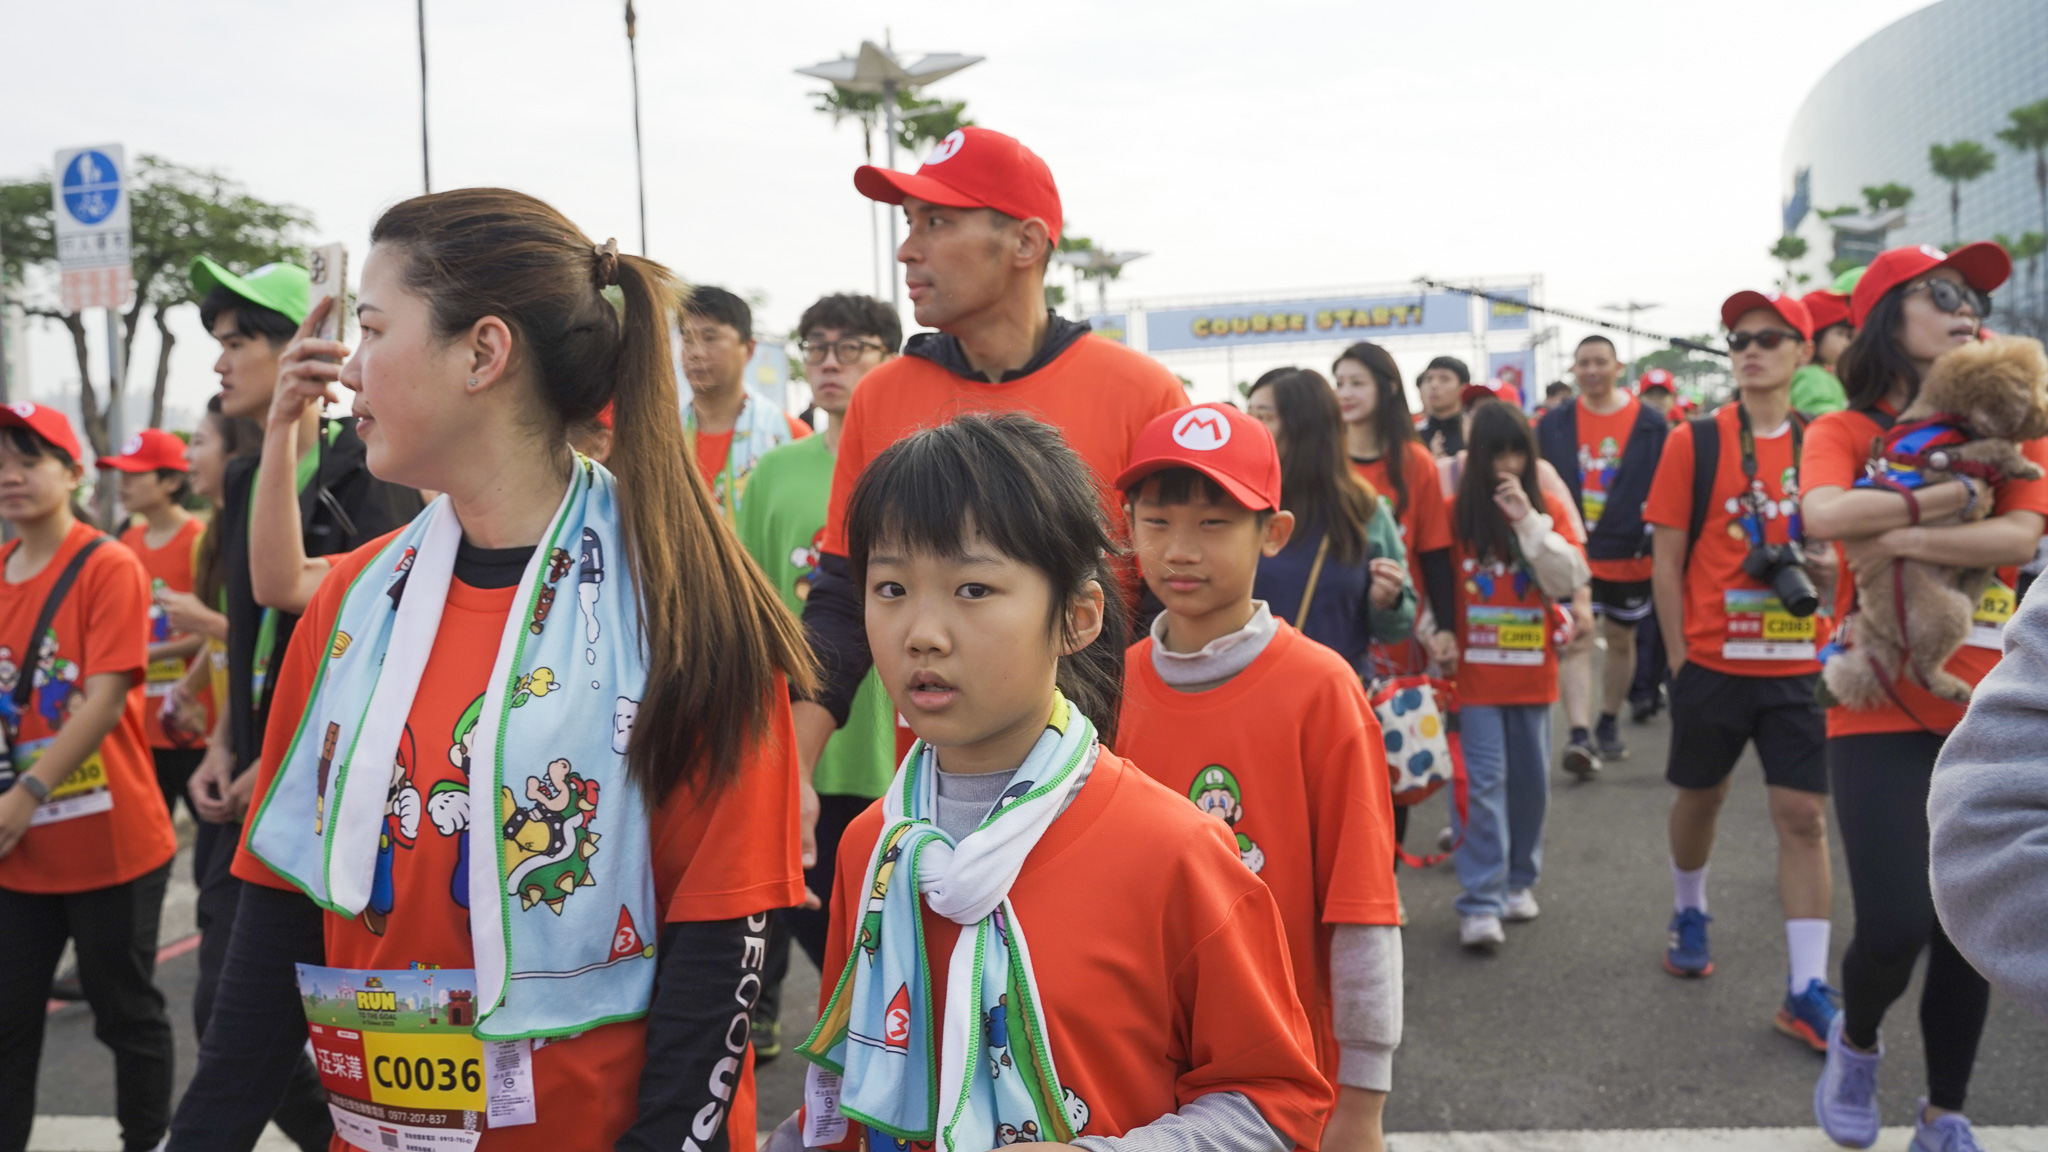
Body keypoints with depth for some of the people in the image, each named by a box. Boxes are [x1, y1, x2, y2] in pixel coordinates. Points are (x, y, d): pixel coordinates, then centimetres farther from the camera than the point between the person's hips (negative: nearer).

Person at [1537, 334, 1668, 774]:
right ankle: (1579, 735, -13)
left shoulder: (1650, 424, -2)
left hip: (1628, 555, 1)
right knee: (1576, 637, -11)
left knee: (1620, 639, 14)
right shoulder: (1555, 425, 2)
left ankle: (1608, 725, 32)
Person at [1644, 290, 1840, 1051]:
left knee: (1804, 815, -1)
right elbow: (1666, 560, -3)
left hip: (1798, 665, 1)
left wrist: (1831, 567, -9)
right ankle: (1689, 914, 41)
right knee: (1701, 797, 15)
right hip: (1713, 661, -1)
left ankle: (1807, 989, 4)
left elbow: (1846, 543, 15)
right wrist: (1679, 656, -5)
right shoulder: (1695, 442, -3)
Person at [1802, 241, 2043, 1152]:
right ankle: (1855, 1039, 24)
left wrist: (1900, 535, -18)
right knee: (1895, 925, -10)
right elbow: (1826, 515, -22)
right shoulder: (1843, 430, 0)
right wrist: (1960, 493, -15)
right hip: (1882, 711, -3)